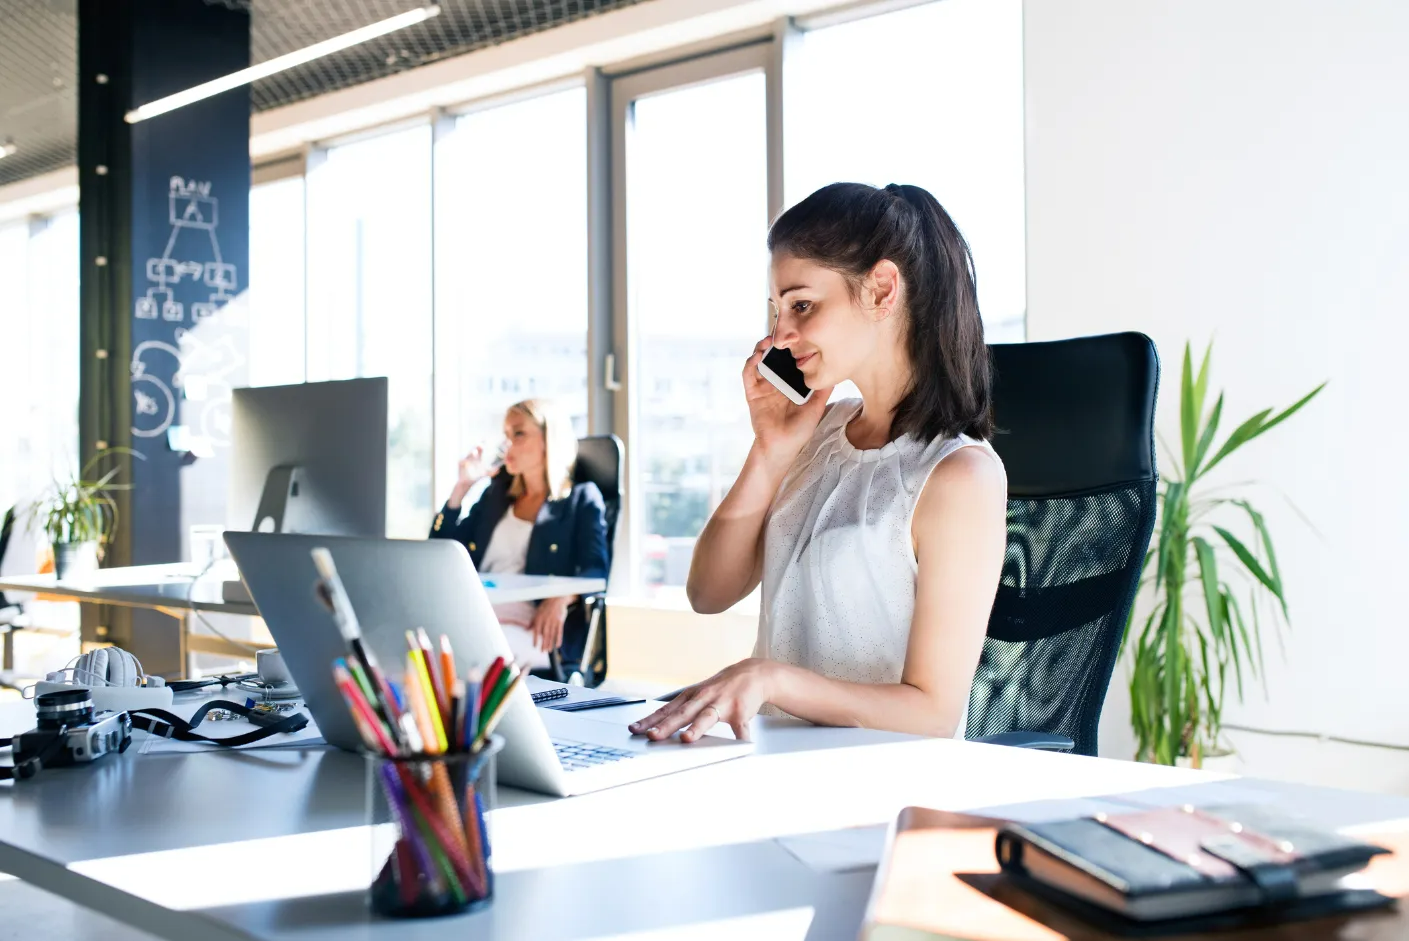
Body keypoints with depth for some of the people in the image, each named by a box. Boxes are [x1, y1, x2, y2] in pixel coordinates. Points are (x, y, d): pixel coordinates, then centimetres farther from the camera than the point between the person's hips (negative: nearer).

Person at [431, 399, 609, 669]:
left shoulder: (581, 498, 11)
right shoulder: (497, 492, 26)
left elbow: (595, 571, -4)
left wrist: (562, 598, -26)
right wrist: (463, 486, 13)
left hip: (534, 628, -4)